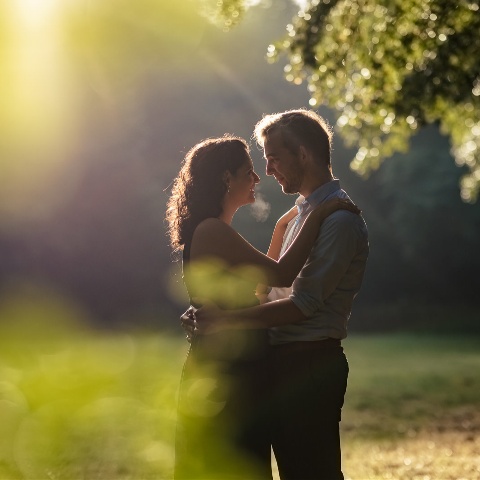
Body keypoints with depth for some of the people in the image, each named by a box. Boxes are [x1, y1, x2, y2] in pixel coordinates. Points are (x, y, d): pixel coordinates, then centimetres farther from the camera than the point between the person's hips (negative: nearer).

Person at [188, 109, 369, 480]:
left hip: (309, 365, -10)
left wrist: (225, 320, -20)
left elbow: (304, 305, -20)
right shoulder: (305, 213, 18)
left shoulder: (340, 220, -15)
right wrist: (215, 312, 13)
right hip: (286, 362, 10)